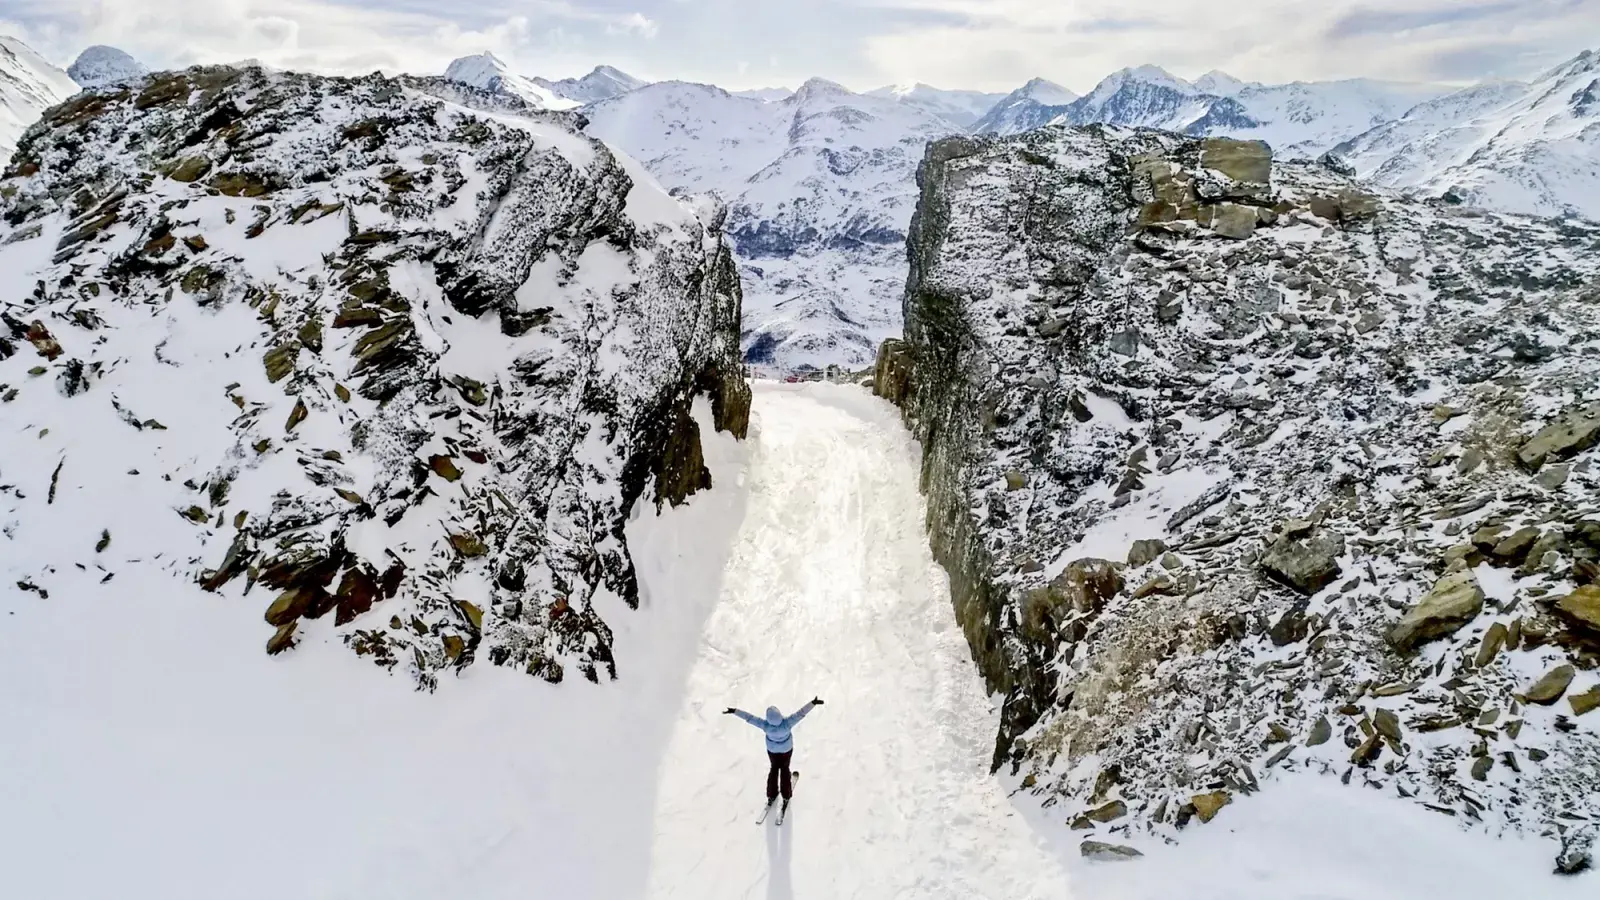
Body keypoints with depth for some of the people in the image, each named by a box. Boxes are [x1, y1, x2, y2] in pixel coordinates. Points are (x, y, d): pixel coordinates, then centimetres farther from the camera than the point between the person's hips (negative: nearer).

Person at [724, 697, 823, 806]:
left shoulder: (766, 725, -38)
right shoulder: (787, 723, -41)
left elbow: (749, 718, -34)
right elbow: (800, 713, -41)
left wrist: (734, 711, -28)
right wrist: (813, 703, -40)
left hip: (772, 749, 1)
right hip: (786, 748, -1)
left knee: (774, 768, 27)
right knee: (785, 769, 24)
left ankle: (771, 795, 42)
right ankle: (786, 796, 39)